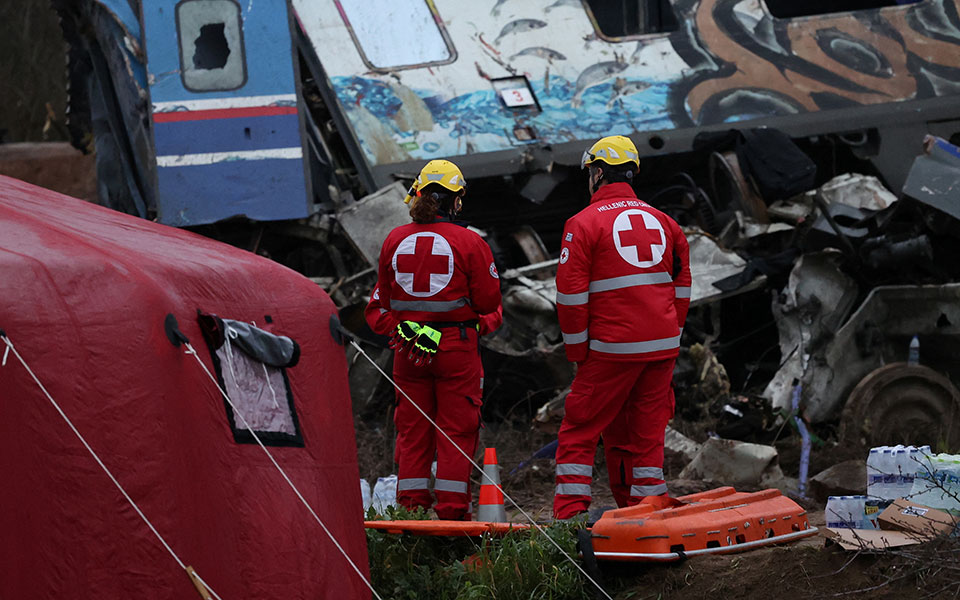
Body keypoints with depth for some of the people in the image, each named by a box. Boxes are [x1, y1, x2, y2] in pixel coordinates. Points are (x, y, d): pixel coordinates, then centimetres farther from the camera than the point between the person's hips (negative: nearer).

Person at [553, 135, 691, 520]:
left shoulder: (584, 223, -4)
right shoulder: (663, 222, 12)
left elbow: (571, 295, -8)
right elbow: (681, 289, 14)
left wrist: (577, 351, 0)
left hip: (613, 348, -5)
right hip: (663, 348, 5)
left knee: (580, 431, 3)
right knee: (646, 434, 11)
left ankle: (570, 514, -3)